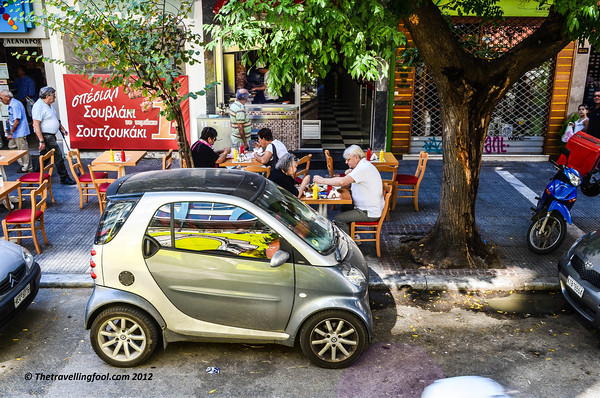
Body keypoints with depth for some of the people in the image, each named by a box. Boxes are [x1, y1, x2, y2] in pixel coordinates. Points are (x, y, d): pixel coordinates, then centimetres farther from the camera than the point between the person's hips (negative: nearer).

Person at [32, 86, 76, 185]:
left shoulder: (49, 105, 13)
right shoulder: (39, 106, -18)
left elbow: (55, 118, 29)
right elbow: (36, 125, -22)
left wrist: (62, 129, 26)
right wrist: (41, 141, -26)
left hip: (51, 135, 10)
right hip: (45, 136, -10)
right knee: (58, 156, -8)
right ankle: (64, 178, -3)